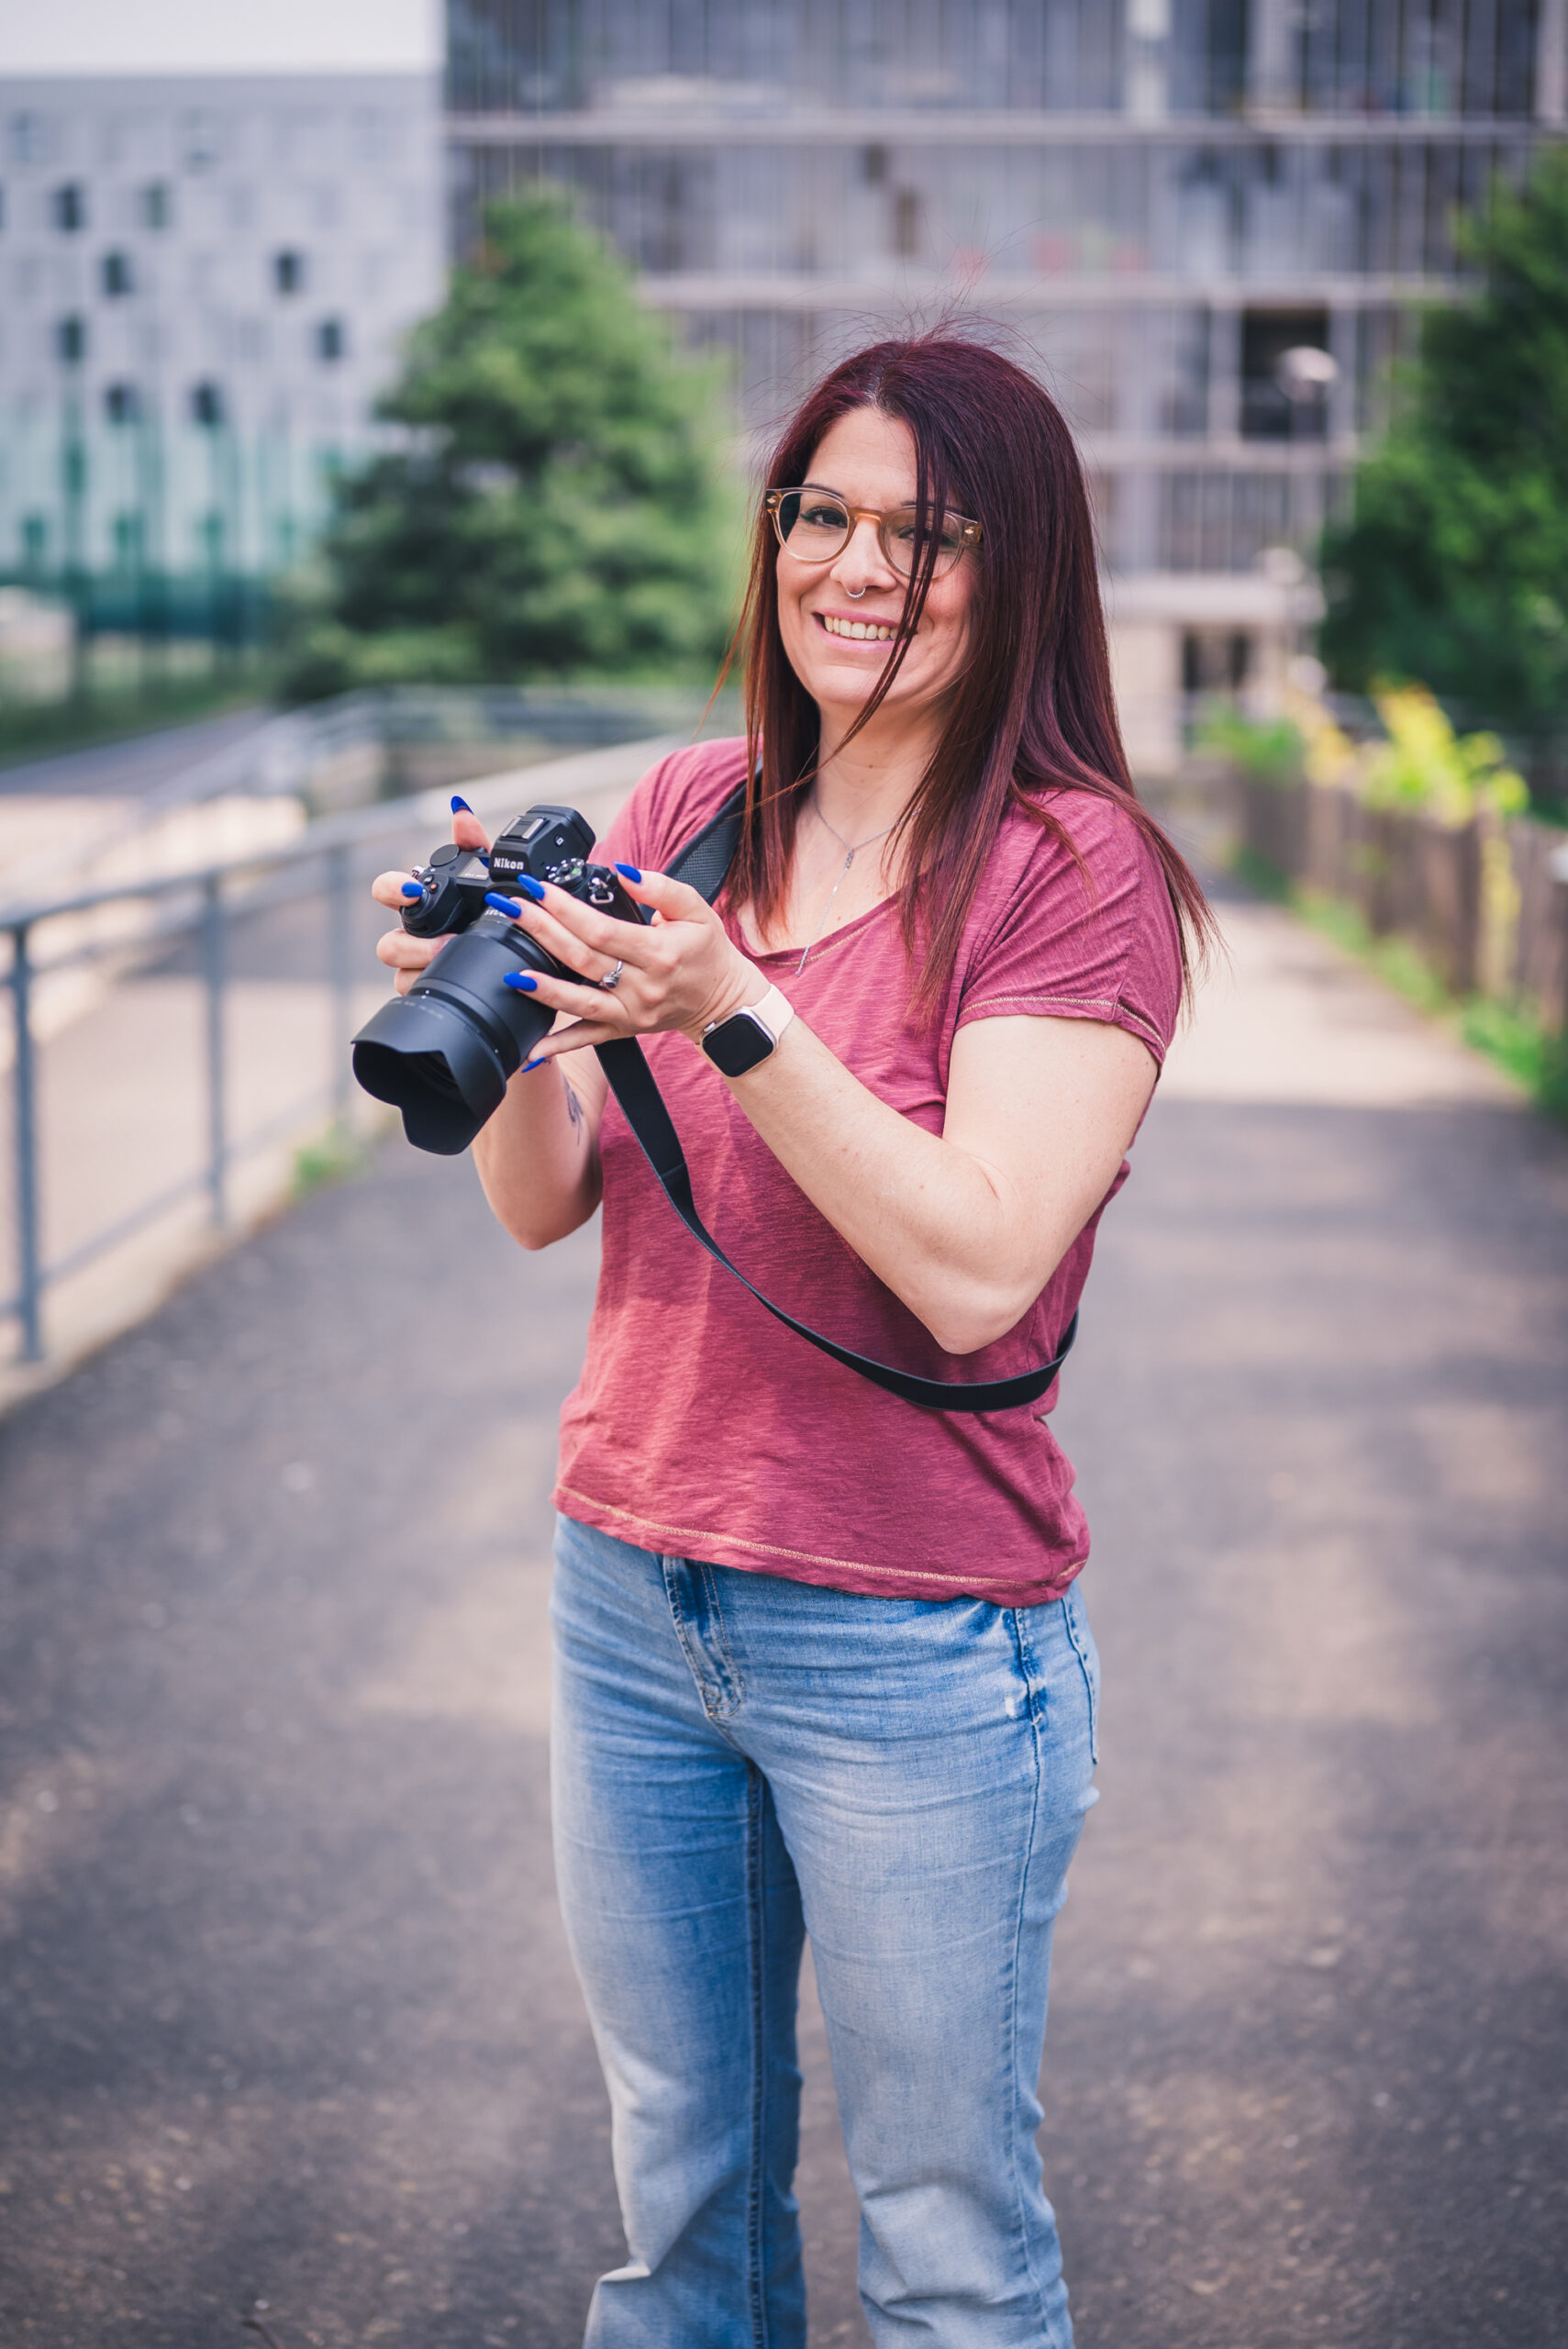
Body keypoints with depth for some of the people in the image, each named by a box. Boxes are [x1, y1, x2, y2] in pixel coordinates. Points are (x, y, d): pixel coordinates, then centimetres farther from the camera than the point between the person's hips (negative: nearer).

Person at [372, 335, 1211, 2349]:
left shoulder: (1074, 867, -11)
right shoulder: (684, 813, 6)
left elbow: (976, 1271, -21)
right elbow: (549, 1205, 4)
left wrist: (735, 1017, -29)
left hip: (916, 1641, -5)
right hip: (629, 1581, 5)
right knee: (675, 2185, 20)